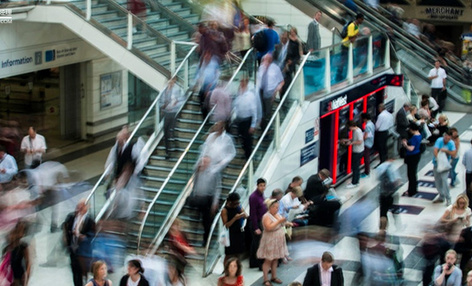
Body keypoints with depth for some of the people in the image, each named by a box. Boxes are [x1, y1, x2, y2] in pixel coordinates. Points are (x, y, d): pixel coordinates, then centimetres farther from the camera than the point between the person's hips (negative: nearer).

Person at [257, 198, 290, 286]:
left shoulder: (277, 214, 8)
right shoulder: (266, 216, -18)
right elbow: (269, 227, -31)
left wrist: (286, 223, 4)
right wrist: (279, 221, -30)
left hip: (278, 241, 8)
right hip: (270, 241, -8)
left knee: (275, 259, 13)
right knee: (268, 260, -3)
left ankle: (274, 277, 23)